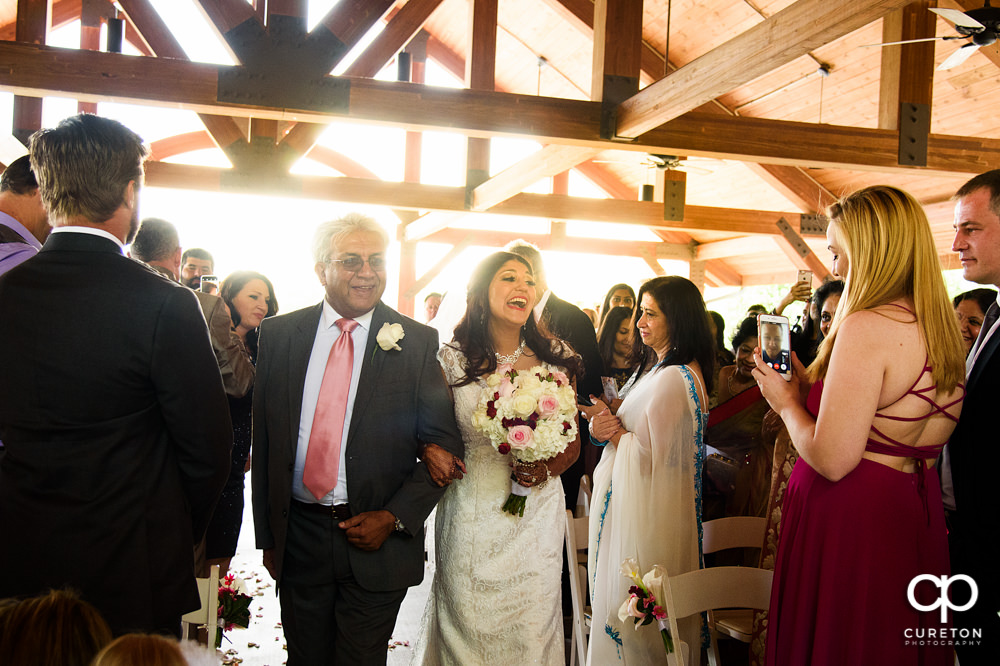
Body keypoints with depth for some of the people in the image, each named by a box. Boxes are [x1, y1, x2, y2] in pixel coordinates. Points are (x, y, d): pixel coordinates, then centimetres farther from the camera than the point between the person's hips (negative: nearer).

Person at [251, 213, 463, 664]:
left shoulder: (417, 342, -4)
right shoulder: (279, 334, 1)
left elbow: (445, 444, -2)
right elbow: (264, 441, 5)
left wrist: (393, 518, -11)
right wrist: (266, 534, 6)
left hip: (379, 543, -2)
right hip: (299, 538, 2)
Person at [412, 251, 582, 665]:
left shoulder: (556, 359, 0)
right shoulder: (452, 359, -4)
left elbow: (572, 443, 8)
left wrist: (546, 469, -11)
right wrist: (438, 458, -16)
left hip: (537, 517, 1)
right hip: (471, 517, -1)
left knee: (530, 629, 9)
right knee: (468, 626, 10)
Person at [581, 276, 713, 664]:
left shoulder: (672, 379, -22)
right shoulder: (660, 367, 12)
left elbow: (651, 457, -23)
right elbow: (640, 432, 14)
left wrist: (613, 430, -8)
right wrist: (604, 427, -5)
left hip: (647, 513, -10)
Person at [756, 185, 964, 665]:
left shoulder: (867, 327, -20)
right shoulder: (941, 328, 6)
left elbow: (832, 459, -23)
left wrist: (787, 403, -6)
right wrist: (806, 383, 14)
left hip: (850, 523, -9)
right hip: (917, 513, 9)